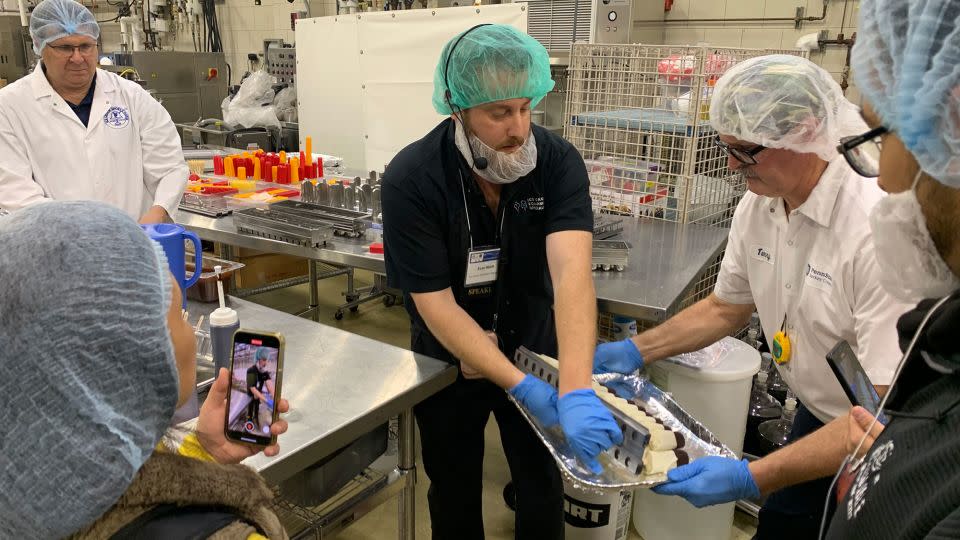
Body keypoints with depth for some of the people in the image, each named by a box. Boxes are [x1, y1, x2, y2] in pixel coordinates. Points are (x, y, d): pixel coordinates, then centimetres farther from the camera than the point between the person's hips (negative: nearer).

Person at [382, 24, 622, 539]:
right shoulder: (410, 179, -25)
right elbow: (435, 304, -25)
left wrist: (576, 389, -47)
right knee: (455, 491, 20)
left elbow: (571, 270, -34)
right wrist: (518, 385, -32)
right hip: (449, 360, -1)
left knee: (542, 487, 19)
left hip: (533, 349, 2)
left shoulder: (558, 161, -21)